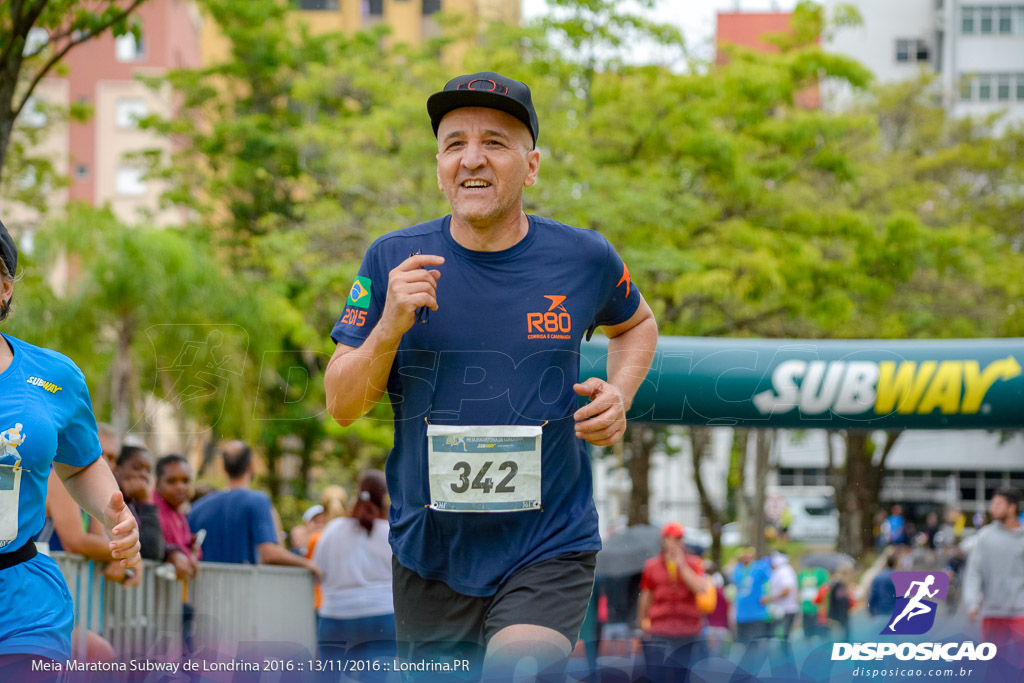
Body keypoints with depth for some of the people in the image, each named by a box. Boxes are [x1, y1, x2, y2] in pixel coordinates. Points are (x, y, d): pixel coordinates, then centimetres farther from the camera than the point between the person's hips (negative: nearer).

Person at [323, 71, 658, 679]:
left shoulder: (584, 259, -2)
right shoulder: (394, 262, -2)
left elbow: (636, 324, 20)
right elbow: (342, 406, -2)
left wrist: (619, 395, 1)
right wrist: (390, 327, -18)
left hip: (550, 547, -2)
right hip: (430, 554, 2)